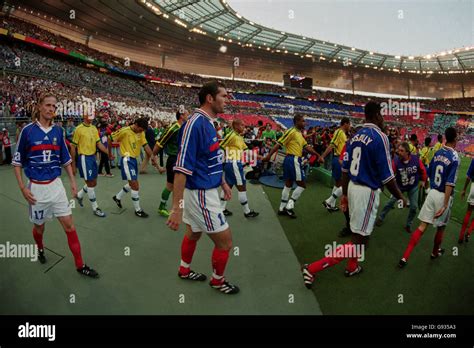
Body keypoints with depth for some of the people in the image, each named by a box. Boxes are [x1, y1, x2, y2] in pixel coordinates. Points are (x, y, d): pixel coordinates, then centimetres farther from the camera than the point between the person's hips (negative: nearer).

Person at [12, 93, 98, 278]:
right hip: (36, 187, -2)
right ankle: (40, 249, 49)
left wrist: (73, 182, 6)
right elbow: (17, 161, -3)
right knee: (39, 225, 16)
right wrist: (23, 188, -9)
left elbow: (66, 160, 11)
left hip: (56, 185, 2)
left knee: (69, 225, -1)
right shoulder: (27, 130, -8)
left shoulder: (58, 131, 2)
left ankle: (80, 265, 6)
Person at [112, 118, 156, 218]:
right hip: (127, 160, -8)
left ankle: (118, 197, 42)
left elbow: (145, 145, 0)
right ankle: (137, 210, 4)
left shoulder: (141, 133, 3)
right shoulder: (124, 131, -16)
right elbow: (110, 139, -7)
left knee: (132, 184, 19)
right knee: (135, 185, -8)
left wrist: (152, 157, -9)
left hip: (134, 159, 8)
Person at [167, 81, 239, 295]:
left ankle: (185, 270, 45)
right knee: (225, 241, 4)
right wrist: (177, 208, -28)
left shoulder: (207, 123, 6)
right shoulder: (195, 124, -24)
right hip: (201, 195, -9)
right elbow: (181, 168, -27)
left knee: (194, 233, 25)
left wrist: (223, 182, 26)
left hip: (205, 191, 9)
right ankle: (218, 280, 27)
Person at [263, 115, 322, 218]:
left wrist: (317, 154, 10)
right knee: (302, 185, -3)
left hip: (294, 160, 9)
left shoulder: (299, 133, 15)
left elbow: (306, 146, 16)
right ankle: (289, 206, 0)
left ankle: (282, 209, 19)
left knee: (288, 184, 12)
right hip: (293, 160, -9)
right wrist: (269, 155, -20)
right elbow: (279, 143, -17)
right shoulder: (291, 131, -13)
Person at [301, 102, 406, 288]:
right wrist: (400, 197, -2)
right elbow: (387, 176, -16)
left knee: (358, 233, 25)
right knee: (359, 241, -1)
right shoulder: (380, 137, -15)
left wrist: (344, 194, 19)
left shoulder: (355, 136, 8)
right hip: (367, 191, -8)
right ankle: (313, 268, -4)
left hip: (352, 187, 8)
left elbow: (345, 169, 11)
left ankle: (352, 267, 41)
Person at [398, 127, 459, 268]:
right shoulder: (454, 157, -16)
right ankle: (435, 252, 41)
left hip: (432, 192, 5)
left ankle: (405, 257, -2)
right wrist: (445, 205, -20)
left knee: (422, 226, 5)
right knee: (441, 227, 19)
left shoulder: (437, 153, 3)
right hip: (443, 196, -5)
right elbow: (449, 183, -20)